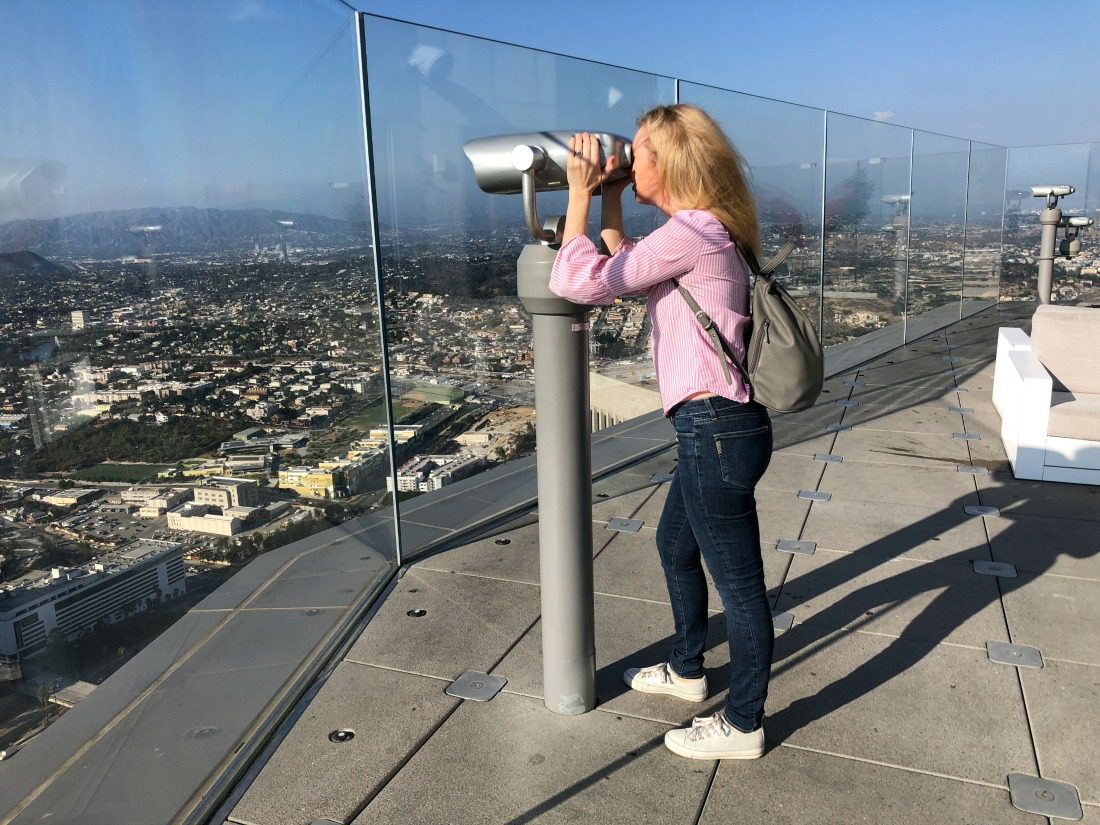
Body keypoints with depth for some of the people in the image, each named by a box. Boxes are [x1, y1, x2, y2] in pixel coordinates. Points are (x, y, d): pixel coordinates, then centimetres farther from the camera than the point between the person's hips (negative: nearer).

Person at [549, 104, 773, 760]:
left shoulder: (690, 234, -17)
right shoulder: (704, 231, 14)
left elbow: (578, 282, -21)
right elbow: (621, 270, 24)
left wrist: (580, 191, -10)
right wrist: (609, 199, 17)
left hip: (717, 428, -11)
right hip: (715, 427, 11)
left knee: (739, 582, 4)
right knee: (676, 546, 26)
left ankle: (743, 726, 23)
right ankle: (687, 670, 47)